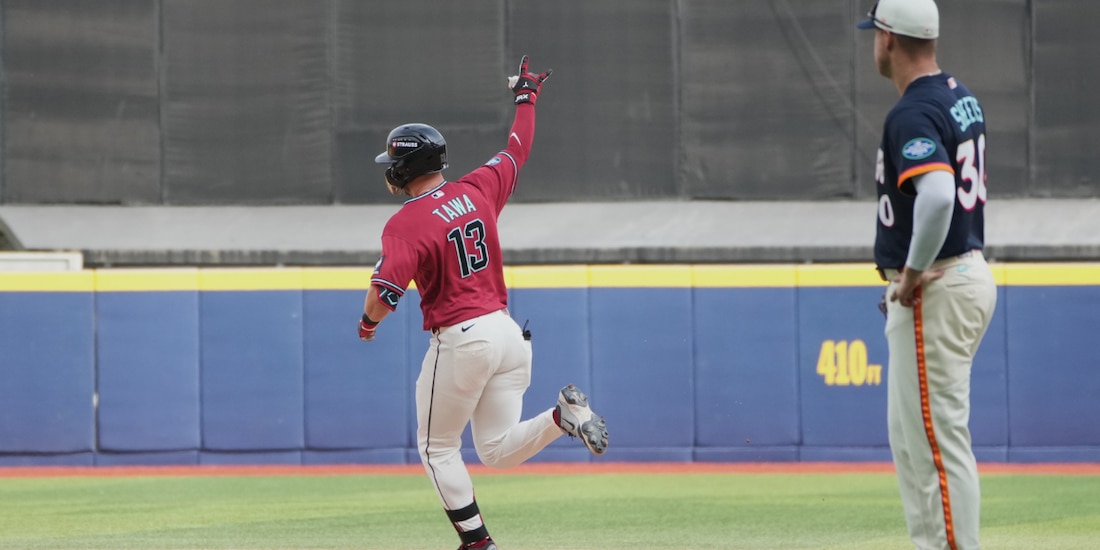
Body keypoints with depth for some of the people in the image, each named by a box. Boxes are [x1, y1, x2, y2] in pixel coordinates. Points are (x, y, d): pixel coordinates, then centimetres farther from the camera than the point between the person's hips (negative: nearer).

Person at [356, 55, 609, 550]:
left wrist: (368, 323, -3)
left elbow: (386, 292, -25)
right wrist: (527, 98, 36)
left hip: (460, 341, -7)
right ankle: (562, 414, -14)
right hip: (507, 331, 7)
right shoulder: (477, 191, 4)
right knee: (498, 450, 12)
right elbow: (517, 151, 20)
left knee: (437, 448, 11)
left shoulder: (407, 223, -15)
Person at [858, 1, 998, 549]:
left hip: (935, 292, -10)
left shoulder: (912, 114, -18)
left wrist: (913, 272, -22)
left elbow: (937, 195, -35)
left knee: (938, 440, -8)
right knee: (909, 437, 18)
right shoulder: (961, 98, 13)